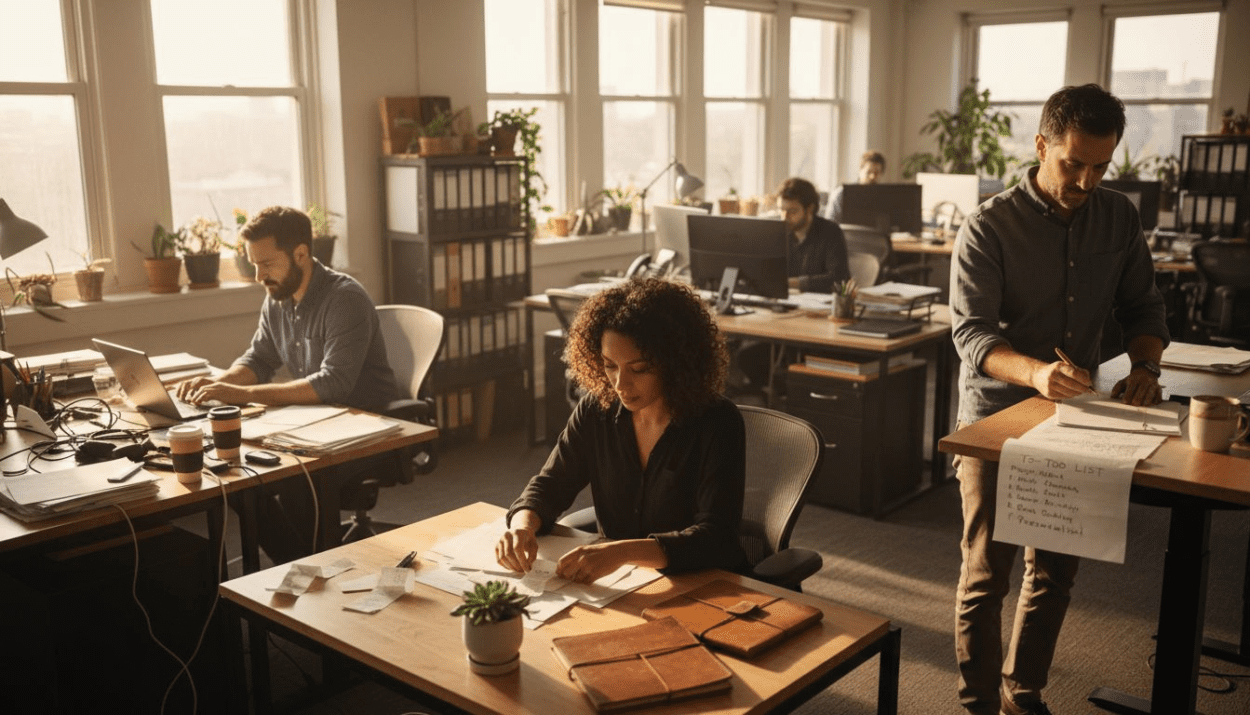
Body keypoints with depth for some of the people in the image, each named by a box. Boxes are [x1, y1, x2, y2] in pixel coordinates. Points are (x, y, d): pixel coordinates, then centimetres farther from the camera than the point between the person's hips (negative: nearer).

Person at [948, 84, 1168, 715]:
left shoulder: (1118, 218, 4)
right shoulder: (989, 227, -12)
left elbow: (1141, 305, 11)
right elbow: (971, 332, -19)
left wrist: (1145, 365, -9)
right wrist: (1035, 372, -37)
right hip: (996, 420, -5)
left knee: (1055, 572, 14)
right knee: (987, 574, 1)